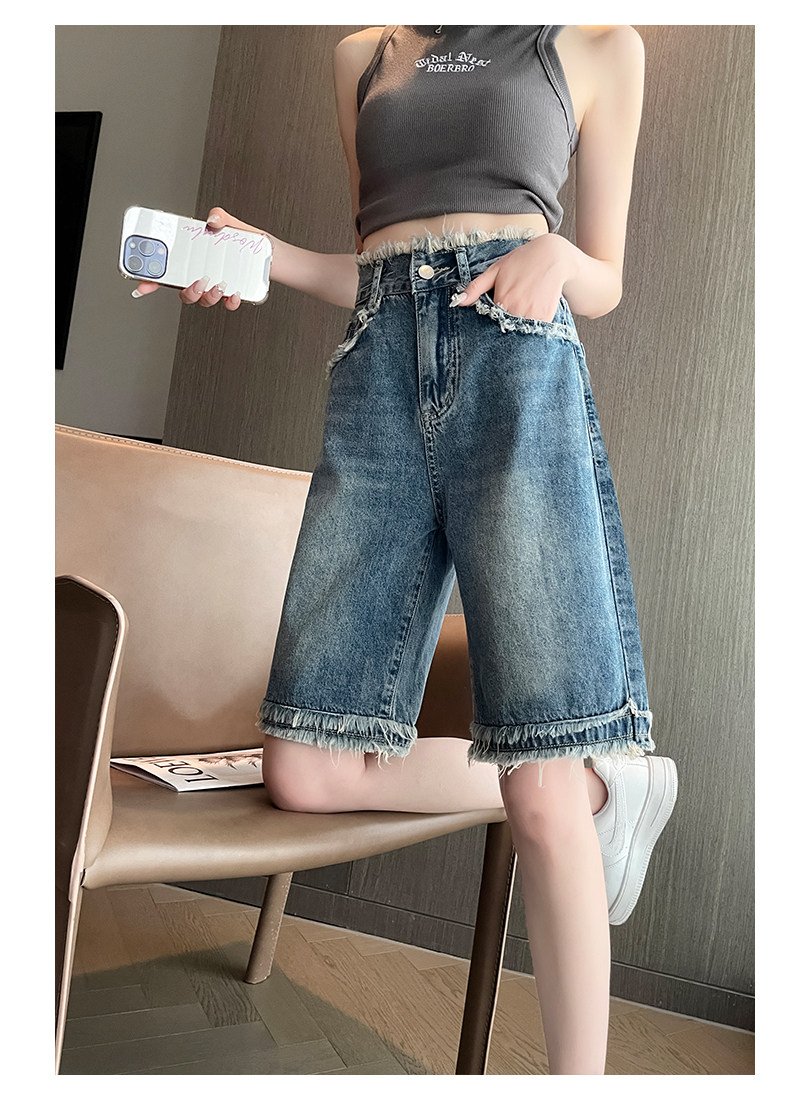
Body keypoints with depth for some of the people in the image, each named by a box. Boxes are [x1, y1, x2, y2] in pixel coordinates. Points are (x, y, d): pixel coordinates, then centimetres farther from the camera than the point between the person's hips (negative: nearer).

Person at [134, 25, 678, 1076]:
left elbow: (605, 282, 16)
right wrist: (263, 254, 8)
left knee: (541, 796, -13)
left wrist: (553, 255, -7)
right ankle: (602, 784, 10)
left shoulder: (598, 45, 19)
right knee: (305, 772, -6)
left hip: (517, 368, -3)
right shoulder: (363, 55, 28)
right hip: (380, 379, 4)